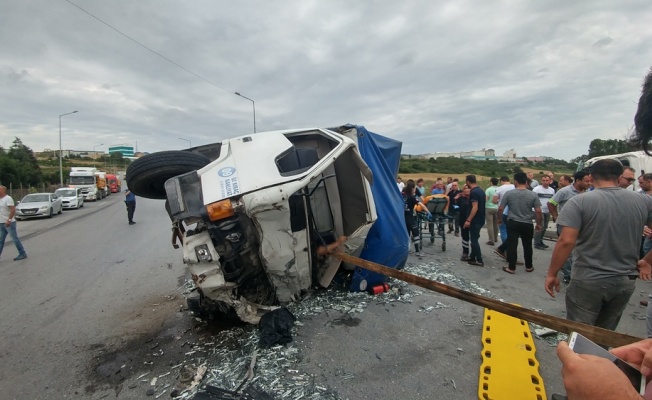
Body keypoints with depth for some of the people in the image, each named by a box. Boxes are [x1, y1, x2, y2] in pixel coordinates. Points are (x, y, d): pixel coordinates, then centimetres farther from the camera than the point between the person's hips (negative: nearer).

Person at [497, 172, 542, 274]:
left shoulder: (509, 193, -8)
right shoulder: (533, 195, -6)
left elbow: (500, 209, -6)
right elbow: (538, 211, -5)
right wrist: (538, 224, 7)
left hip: (513, 223, -1)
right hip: (527, 224, 1)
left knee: (512, 245, 4)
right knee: (527, 246, 15)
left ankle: (511, 268, 8)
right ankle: (528, 266, 29)